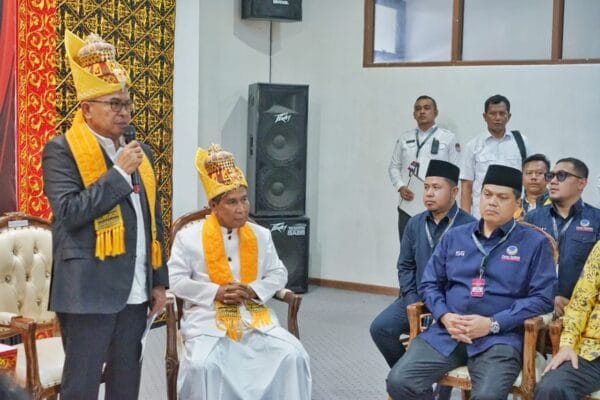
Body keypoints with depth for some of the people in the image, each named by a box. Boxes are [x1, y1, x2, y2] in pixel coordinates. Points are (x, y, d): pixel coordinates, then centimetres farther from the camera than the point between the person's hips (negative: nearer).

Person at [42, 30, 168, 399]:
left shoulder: (141, 152, 14)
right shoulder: (62, 150, -6)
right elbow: (70, 212, -18)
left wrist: (159, 280, 13)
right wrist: (119, 172, -16)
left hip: (135, 291, 6)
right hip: (90, 290, -6)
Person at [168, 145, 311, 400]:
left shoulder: (261, 235, 13)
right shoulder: (188, 237, 2)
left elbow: (278, 274, 13)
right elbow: (175, 279, -3)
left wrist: (254, 291, -8)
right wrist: (216, 292, -14)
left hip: (255, 316, 3)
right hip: (208, 317, -3)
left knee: (293, 355, -19)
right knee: (203, 364, -32)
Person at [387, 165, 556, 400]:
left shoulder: (534, 242, 6)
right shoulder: (454, 237, 16)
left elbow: (542, 298, -2)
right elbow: (429, 283, 17)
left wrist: (493, 324, -11)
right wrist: (444, 316, -4)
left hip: (499, 337, -3)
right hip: (446, 333, 4)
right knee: (400, 381, -17)